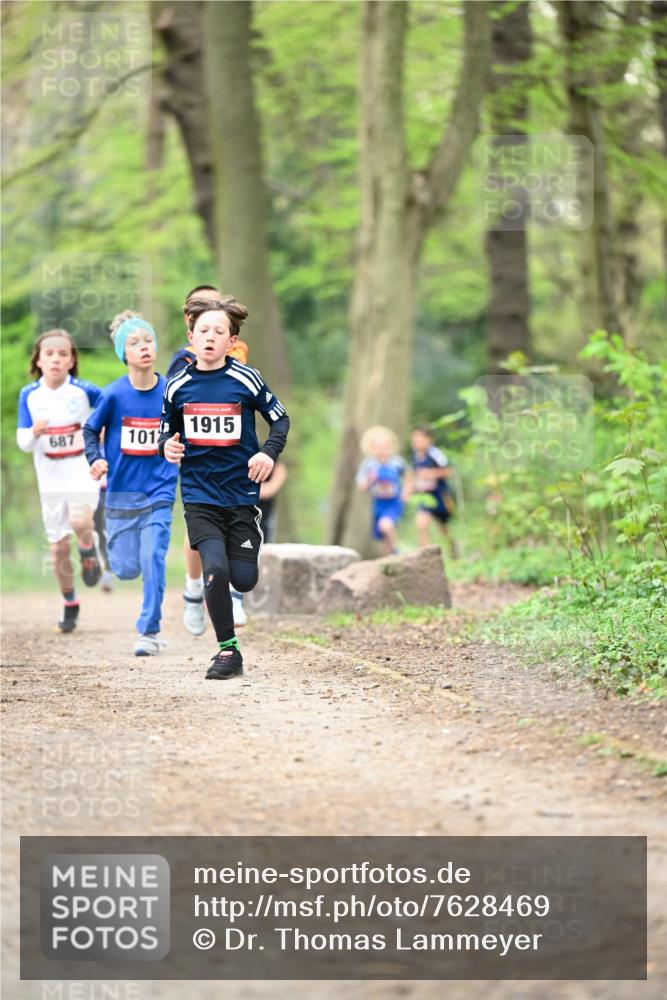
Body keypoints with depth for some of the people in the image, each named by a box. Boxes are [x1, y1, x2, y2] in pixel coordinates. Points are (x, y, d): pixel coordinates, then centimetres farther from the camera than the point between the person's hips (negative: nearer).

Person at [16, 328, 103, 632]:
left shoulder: (83, 390, -9)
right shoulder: (29, 395, -3)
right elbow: (23, 443, -3)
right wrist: (34, 433, -24)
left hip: (84, 471, -3)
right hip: (51, 479, 3)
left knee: (79, 520, -31)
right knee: (58, 548, 8)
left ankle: (88, 550, 3)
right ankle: (69, 604, 27)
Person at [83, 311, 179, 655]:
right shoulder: (114, 394, -8)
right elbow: (90, 430, 4)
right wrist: (95, 459, -10)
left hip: (158, 493, 0)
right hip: (121, 492, 0)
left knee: (153, 562, -10)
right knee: (126, 569, 5)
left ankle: (149, 631, -1)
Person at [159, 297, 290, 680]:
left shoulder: (246, 380, -4)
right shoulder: (178, 386, 1)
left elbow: (280, 418, 6)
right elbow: (167, 432, 16)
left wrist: (269, 452, -12)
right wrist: (167, 447, -7)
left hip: (241, 491, 0)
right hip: (199, 494, 0)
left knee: (244, 581, -1)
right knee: (216, 569, -19)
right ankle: (228, 650, -2)